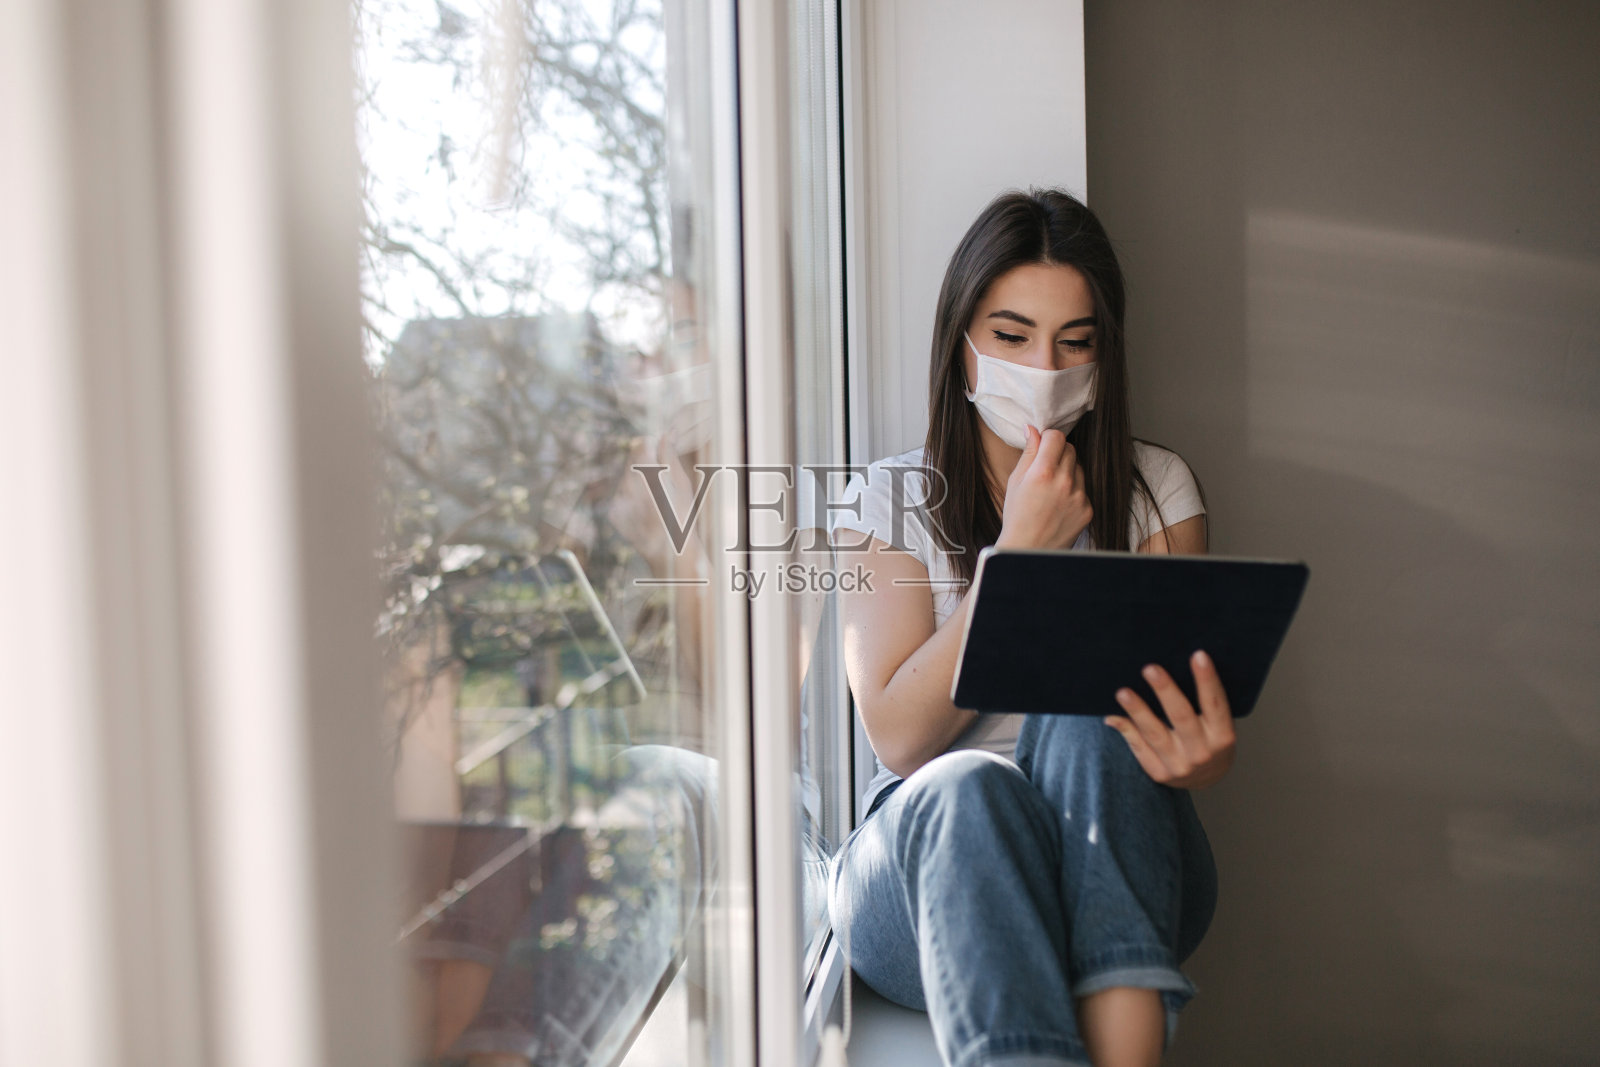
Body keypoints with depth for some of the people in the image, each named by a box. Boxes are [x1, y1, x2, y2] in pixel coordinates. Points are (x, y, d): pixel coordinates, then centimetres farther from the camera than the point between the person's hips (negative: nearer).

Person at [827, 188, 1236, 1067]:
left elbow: (1188, 710, -1)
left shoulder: (1155, 490, 8)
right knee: (969, 788, -35)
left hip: (1120, 874, 1)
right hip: (925, 866, -1)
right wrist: (1020, 550, -13)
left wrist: (1203, 752, -27)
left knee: (1086, 720, -31)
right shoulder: (886, 498, 4)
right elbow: (899, 736, -8)